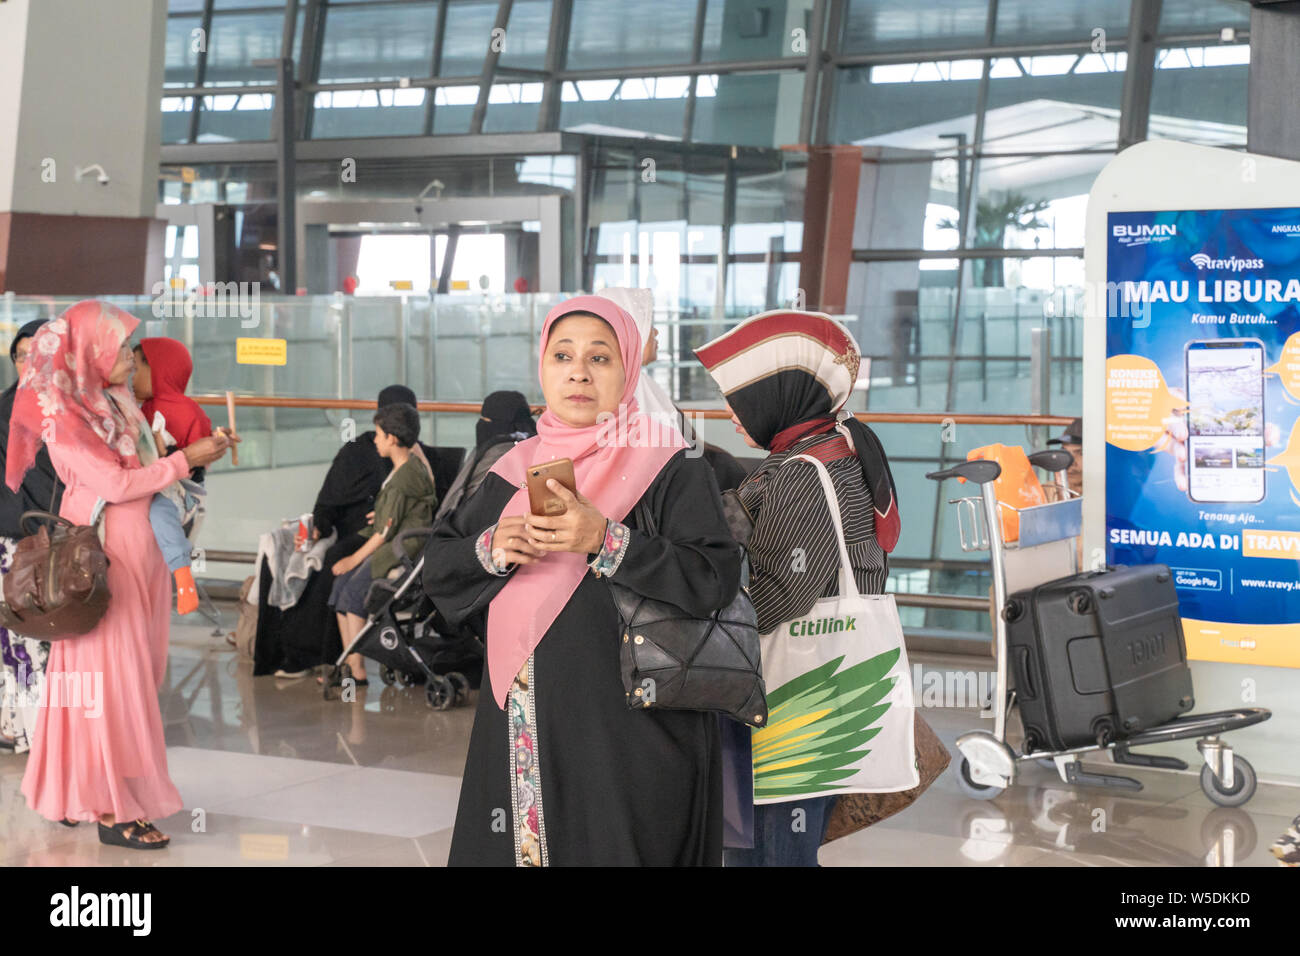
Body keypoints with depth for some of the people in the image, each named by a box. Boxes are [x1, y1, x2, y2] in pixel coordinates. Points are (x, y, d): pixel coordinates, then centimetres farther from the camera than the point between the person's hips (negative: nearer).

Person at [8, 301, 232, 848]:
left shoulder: (115, 404, 12)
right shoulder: (62, 414, -12)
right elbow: (114, 483, -17)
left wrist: (202, 453, 7)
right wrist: (186, 459, -13)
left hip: (139, 556, 8)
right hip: (103, 560, -8)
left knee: (132, 676, 9)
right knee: (111, 678, -7)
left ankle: (78, 794, 19)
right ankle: (113, 811, -3)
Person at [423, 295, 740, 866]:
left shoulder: (669, 469, -3)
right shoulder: (516, 469, 12)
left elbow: (716, 580, -14)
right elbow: (437, 564, 13)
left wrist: (605, 541, -22)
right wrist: (492, 549, -7)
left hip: (624, 728, -4)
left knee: (605, 847, -4)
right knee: (513, 845, 6)